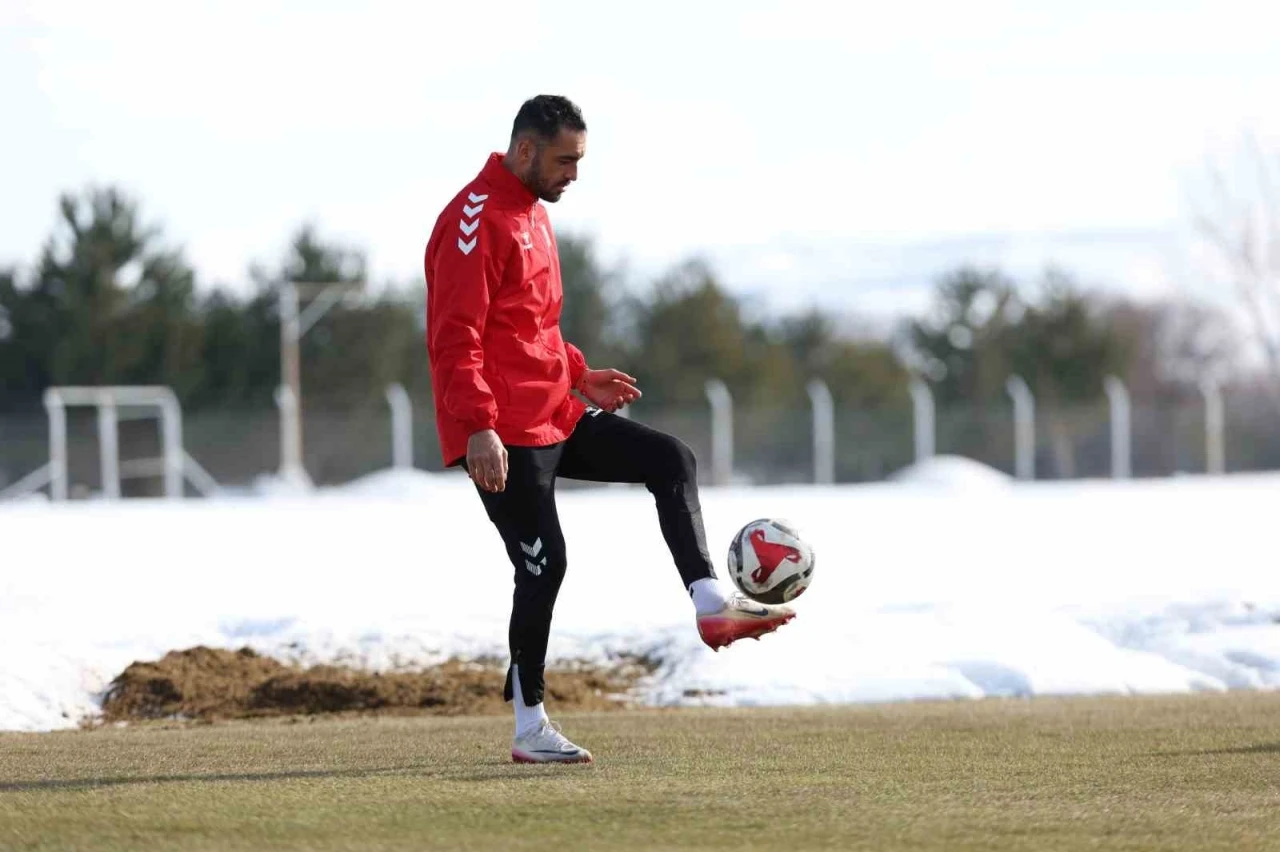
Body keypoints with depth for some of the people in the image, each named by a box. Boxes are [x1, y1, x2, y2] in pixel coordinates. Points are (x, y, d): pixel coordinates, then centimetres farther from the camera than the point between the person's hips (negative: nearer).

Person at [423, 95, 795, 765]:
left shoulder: (532, 214, 16)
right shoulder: (476, 220, -15)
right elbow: (455, 339, -22)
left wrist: (579, 376, 15)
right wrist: (478, 427, -29)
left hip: (556, 416, 10)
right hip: (503, 434, -10)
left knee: (671, 462, 3)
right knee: (543, 564, -7)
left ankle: (711, 603, -3)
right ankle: (529, 729, 1)